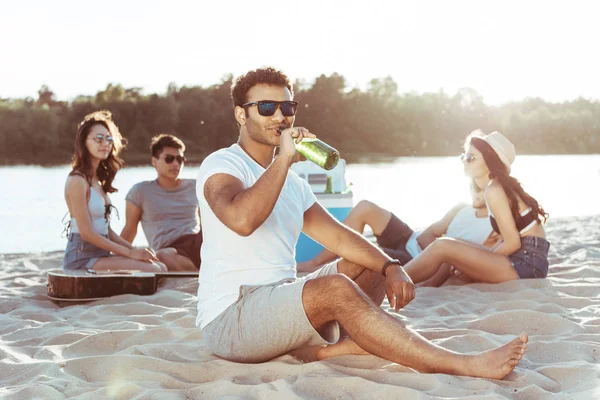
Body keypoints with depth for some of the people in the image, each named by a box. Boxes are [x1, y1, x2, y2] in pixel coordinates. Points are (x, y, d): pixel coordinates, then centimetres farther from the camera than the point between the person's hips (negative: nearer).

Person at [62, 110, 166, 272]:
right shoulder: (77, 180, -11)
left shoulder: (98, 179, 17)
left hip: (101, 253, 9)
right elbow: (86, 233, -16)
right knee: (152, 271, -20)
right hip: (82, 258, -9)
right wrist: (130, 253, -15)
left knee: (161, 267, -4)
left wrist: (134, 249, 2)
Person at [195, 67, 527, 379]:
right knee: (337, 289, -29)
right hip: (230, 318, -9)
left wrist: (390, 267, -5)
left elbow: (340, 238, 12)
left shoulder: (293, 184, 17)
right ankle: (463, 365, -29)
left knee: (370, 266, 8)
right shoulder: (221, 165, -7)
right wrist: (284, 158, -21)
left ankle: (334, 344, -22)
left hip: (279, 304, 9)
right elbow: (242, 220, -30)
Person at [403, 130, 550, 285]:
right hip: (529, 260, 10)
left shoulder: (494, 191, -13)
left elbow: (512, 243, -14)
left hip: (527, 264, -10)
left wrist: (476, 261, -3)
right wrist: (479, 258, 5)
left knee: (443, 247, -14)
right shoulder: (504, 185, 15)